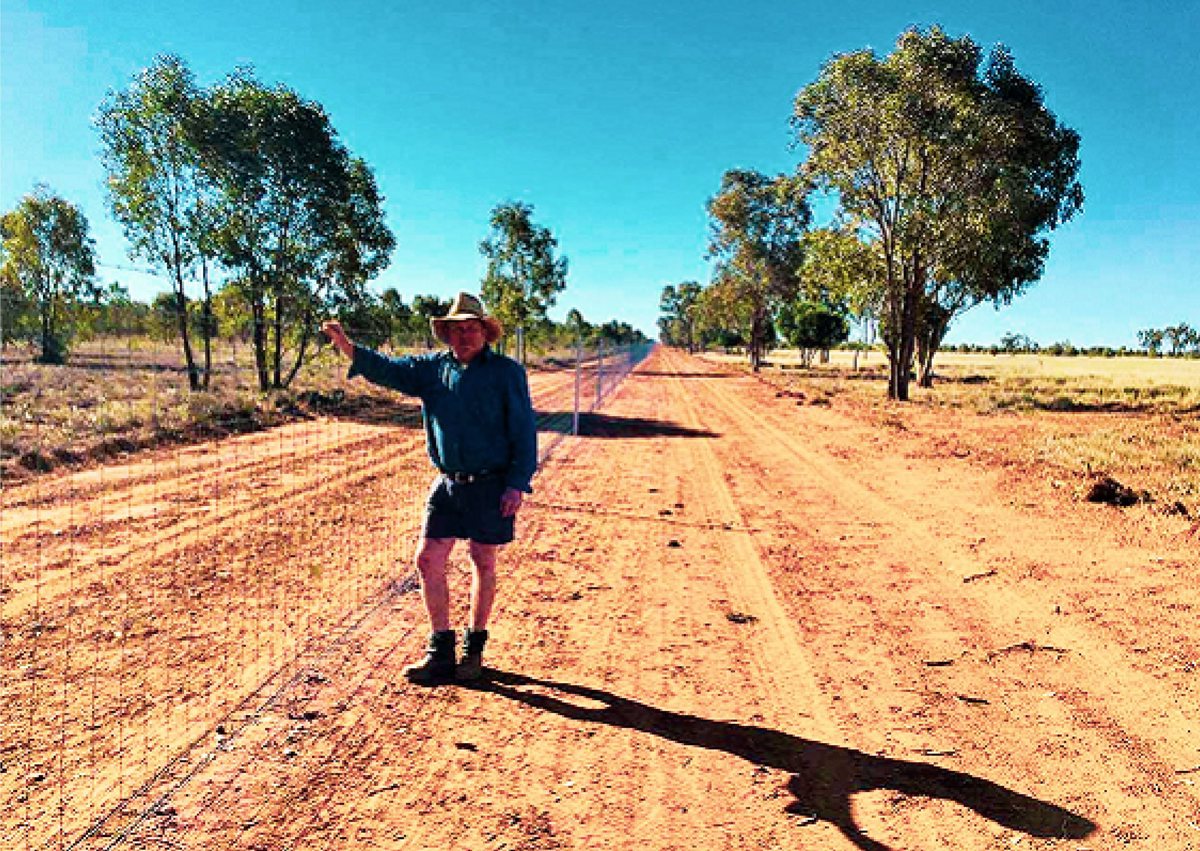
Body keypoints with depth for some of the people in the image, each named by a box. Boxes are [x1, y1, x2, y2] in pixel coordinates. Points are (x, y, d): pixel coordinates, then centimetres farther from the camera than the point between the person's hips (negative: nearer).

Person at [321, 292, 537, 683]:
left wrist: (517, 484, -13)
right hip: (448, 484, 4)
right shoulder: (433, 368, 7)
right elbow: (387, 369, 3)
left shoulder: (507, 372, -5)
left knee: (483, 562, 8)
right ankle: (441, 652, 14)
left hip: (491, 486, -4)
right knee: (428, 560, 1)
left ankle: (474, 647, 25)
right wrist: (347, 346, -13)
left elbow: (524, 431, -7)